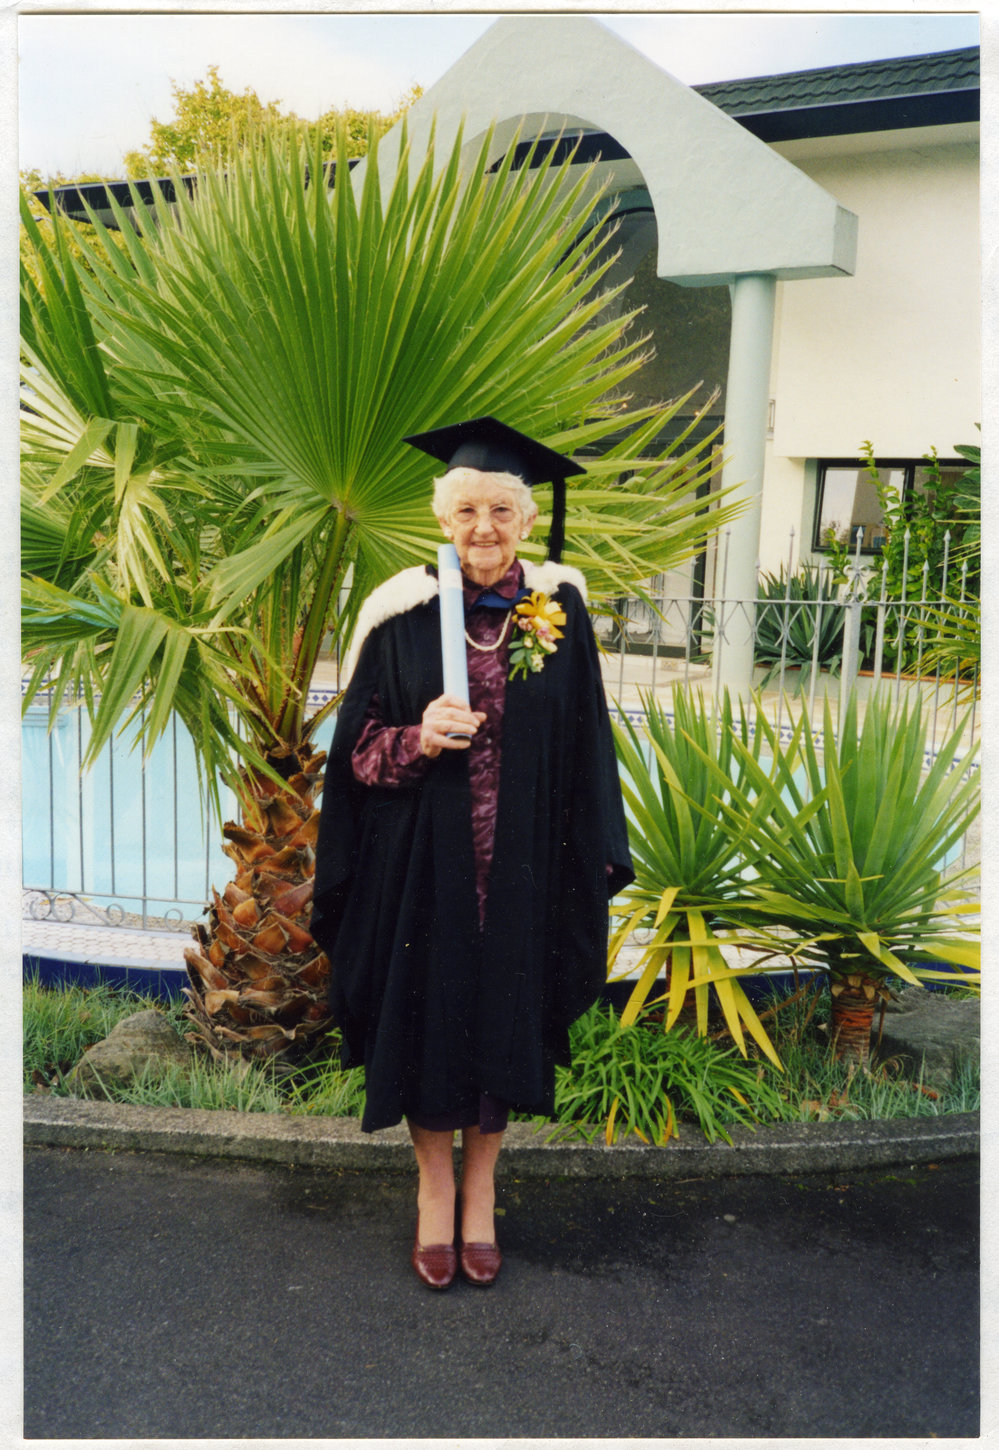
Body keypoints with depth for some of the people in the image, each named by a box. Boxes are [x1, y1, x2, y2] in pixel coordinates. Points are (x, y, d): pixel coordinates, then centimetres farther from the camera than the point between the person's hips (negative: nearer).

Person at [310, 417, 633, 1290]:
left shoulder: (559, 613, 0)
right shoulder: (402, 617, -3)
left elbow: (583, 750, 4)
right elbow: (356, 749, 1)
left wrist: (593, 860, 1)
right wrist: (416, 741, -19)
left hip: (521, 866, 1)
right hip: (425, 864, 0)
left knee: (504, 1017, 11)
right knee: (428, 1015, 9)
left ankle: (482, 1187, 34)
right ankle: (435, 1185, 33)